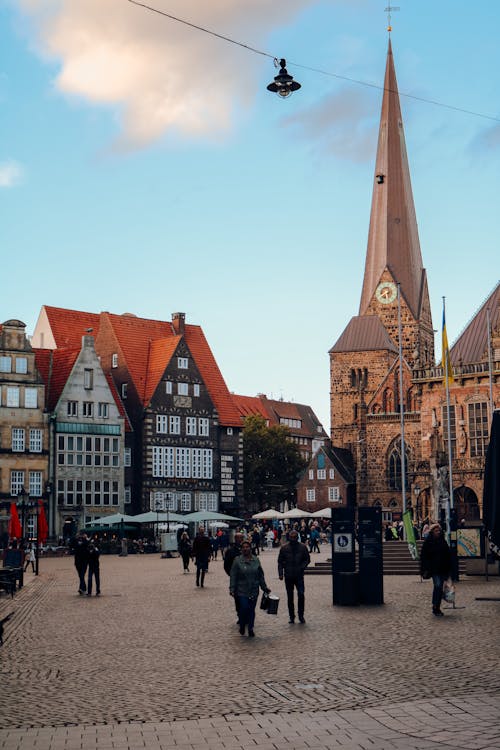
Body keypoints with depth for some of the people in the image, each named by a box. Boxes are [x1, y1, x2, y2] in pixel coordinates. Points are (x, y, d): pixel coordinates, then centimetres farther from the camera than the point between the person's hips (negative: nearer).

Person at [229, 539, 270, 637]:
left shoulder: (256, 560, 7)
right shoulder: (237, 560, -3)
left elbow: (261, 575, 13)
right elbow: (233, 576, -2)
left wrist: (265, 587, 11)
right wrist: (232, 589, -8)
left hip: (254, 591, 3)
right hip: (242, 591, -3)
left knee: (252, 610, 5)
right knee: (244, 609, -9)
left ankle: (250, 629, 17)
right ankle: (242, 626, 15)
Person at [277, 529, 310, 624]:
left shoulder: (302, 547, 2)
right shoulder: (284, 548, 3)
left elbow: (307, 559, 7)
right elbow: (280, 562, 6)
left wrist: (302, 567, -11)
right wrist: (280, 573, -4)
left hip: (299, 576, -1)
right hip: (288, 577, 1)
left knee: (301, 595, -12)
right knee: (290, 597, 8)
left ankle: (301, 615, 4)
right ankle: (292, 617, 17)